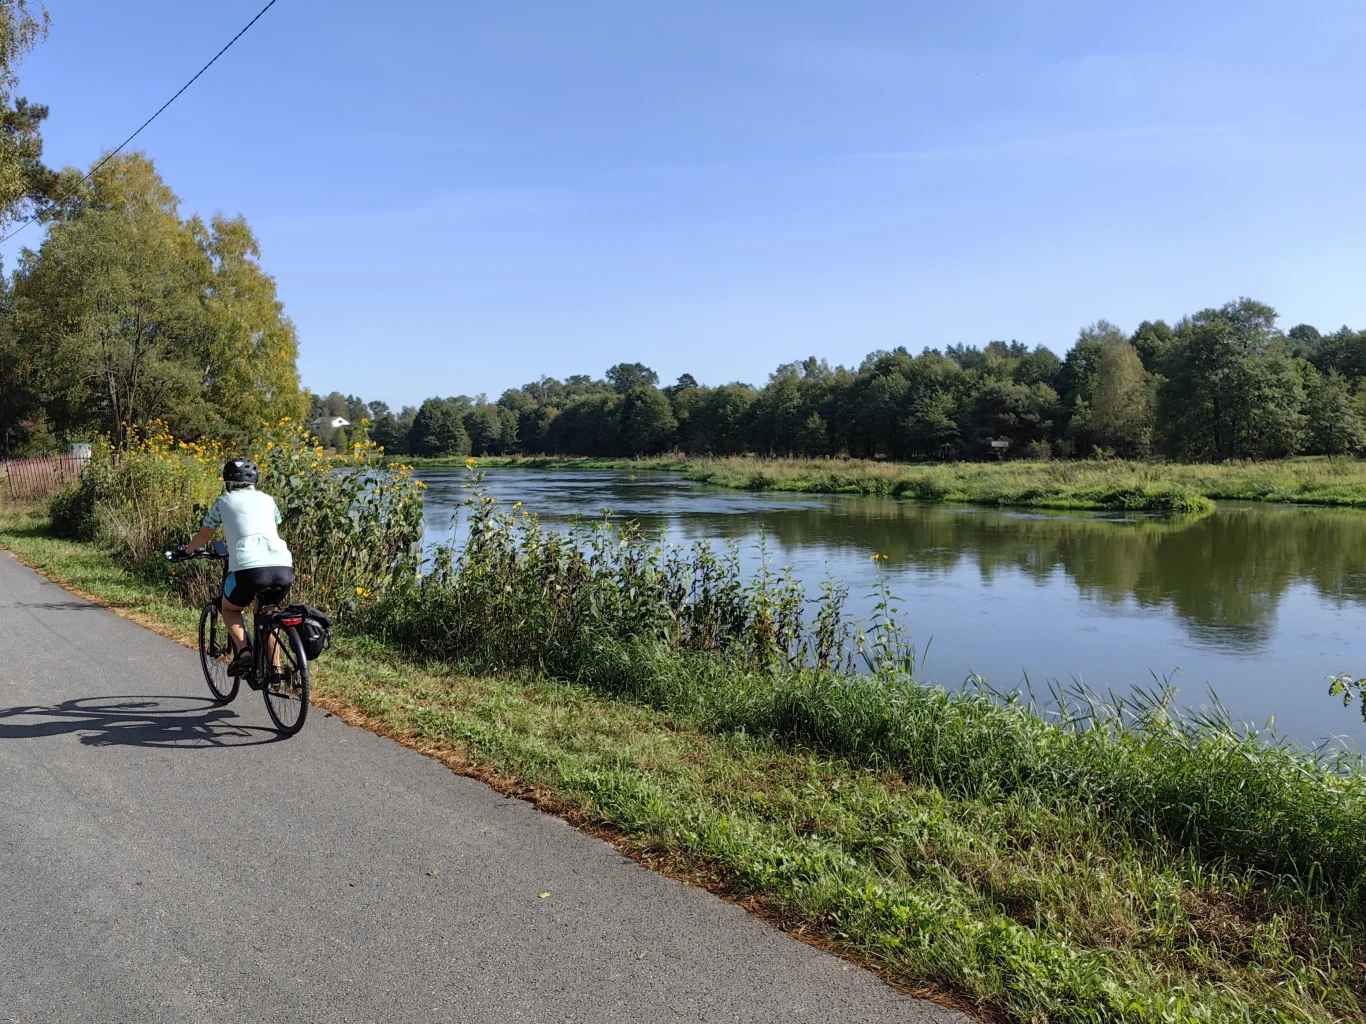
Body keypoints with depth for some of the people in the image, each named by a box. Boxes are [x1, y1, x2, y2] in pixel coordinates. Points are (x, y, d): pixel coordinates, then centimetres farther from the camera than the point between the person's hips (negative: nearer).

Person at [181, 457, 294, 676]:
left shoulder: (224, 501, 18)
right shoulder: (267, 500, 26)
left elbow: (204, 536, 31)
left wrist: (186, 550, 51)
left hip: (248, 568, -3)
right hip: (283, 569, 3)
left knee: (229, 608, 26)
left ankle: (243, 650, 2)